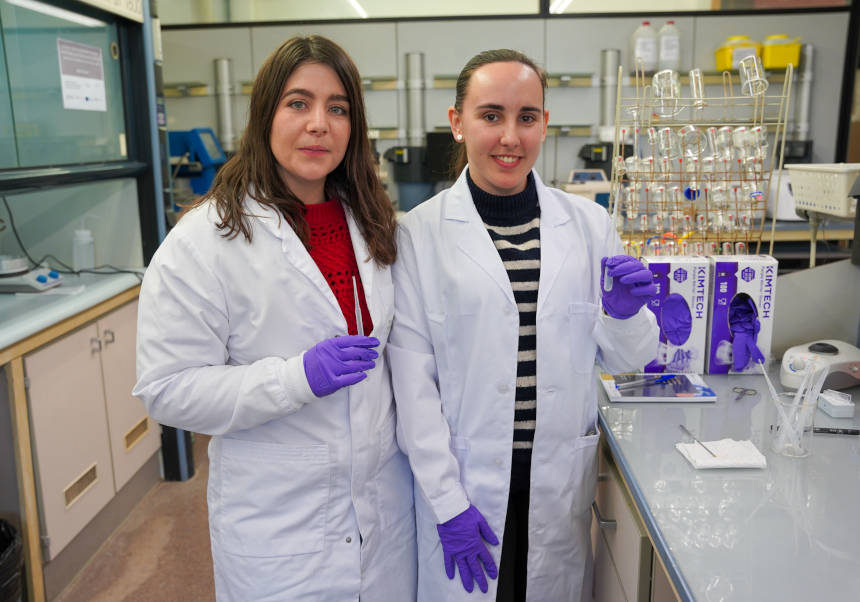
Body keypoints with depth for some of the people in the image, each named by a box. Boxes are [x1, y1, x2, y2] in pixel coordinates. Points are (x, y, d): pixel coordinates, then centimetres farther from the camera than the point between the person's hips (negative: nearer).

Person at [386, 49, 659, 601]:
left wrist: (625, 313, -15)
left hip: (561, 482, 3)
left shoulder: (588, 224, 0)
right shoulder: (420, 233, -9)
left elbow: (626, 359, 6)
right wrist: (447, 501, -12)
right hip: (463, 480, -2)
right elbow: (412, 379, -10)